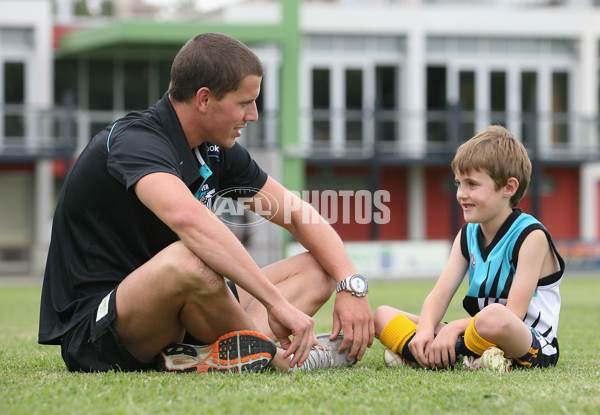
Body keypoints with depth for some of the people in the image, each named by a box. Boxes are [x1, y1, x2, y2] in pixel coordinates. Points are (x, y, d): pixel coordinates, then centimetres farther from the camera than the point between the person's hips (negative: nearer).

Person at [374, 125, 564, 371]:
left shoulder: (530, 236, -10)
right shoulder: (467, 235, 13)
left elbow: (514, 313, -19)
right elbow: (439, 295, 2)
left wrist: (455, 327, -25)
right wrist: (425, 329, -20)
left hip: (533, 345, -7)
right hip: (478, 338, 7)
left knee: (493, 316, -44)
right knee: (383, 315, 0)